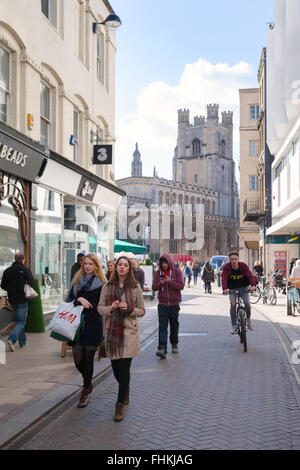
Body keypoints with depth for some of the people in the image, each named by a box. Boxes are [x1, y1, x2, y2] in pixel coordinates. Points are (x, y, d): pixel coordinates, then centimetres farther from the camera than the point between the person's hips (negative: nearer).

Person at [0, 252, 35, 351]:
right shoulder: (25, 270, -10)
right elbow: (31, 283, -15)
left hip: (12, 300, 5)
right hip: (22, 300, -5)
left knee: (19, 320, 19)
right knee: (21, 321, 0)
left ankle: (22, 342, 24)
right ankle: (12, 339, -20)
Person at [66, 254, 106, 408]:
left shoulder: (101, 284, 0)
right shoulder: (77, 280, 12)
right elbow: (69, 300, 4)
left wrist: (87, 304, -9)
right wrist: (79, 300, -11)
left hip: (93, 325, -3)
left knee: (88, 359, 1)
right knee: (78, 360, 2)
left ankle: (85, 392, 16)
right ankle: (88, 382, 32)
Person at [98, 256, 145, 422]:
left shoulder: (135, 287, 1)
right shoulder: (107, 287, 6)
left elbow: (142, 310, 5)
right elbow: (100, 308, 8)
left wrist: (129, 309, -14)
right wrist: (110, 308, -12)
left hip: (129, 331, -2)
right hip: (111, 330, 3)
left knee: (124, 368, -8)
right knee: (115, 366, 9)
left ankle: (120, 405, 1)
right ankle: (125, 389, 40)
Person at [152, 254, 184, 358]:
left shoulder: (177, 271, -2)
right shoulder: (158, 272, 4)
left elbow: (181, 286, -9)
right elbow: (154, 287, 5)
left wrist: (170, 281, -21)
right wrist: (160, 283, -16)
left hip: (174, 304, 0)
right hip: (162, 304, 0)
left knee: (174, 325, 14)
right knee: (162, 326, -10)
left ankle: (174, 344, 32)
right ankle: (162, 348, -16)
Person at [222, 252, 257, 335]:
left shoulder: (243, 266, -16)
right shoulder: (226, 267, -16)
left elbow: (250, 275, -26)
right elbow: (224, 278, -27)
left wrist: (252, 285, -44)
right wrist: (225, 289, -45)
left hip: (243, 288, 0)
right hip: (232, 289, 0)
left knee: (247, 303, -16)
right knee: (233, 304, -20)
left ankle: (248, 320, 13)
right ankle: (234, 326, -12)